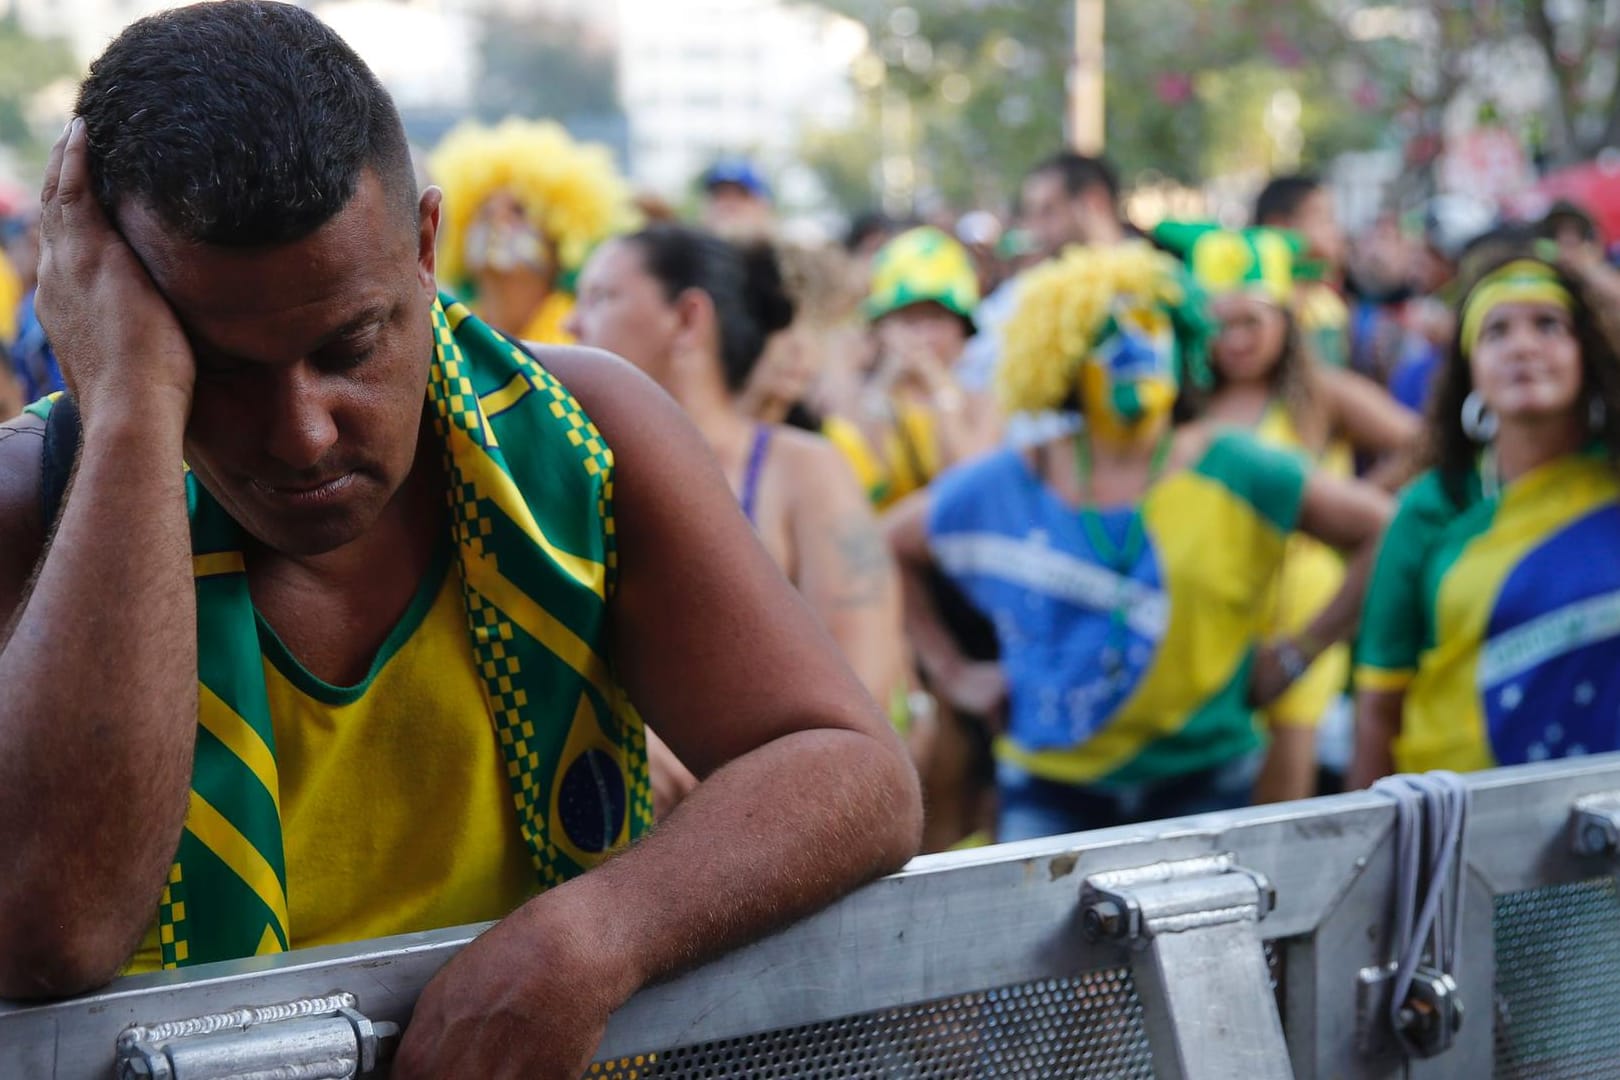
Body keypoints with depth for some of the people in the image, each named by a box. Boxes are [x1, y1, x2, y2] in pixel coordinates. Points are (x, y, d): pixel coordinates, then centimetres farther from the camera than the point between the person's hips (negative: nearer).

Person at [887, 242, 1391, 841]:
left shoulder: (1233, 472, -3)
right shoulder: (1003, 488, 2)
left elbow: (1380, 530, -1)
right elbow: (890, 546, 14)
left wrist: (1298, 652, -1)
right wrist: (950, 671, 10)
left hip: (1202, 782, -1)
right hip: (1050, 789, 1)